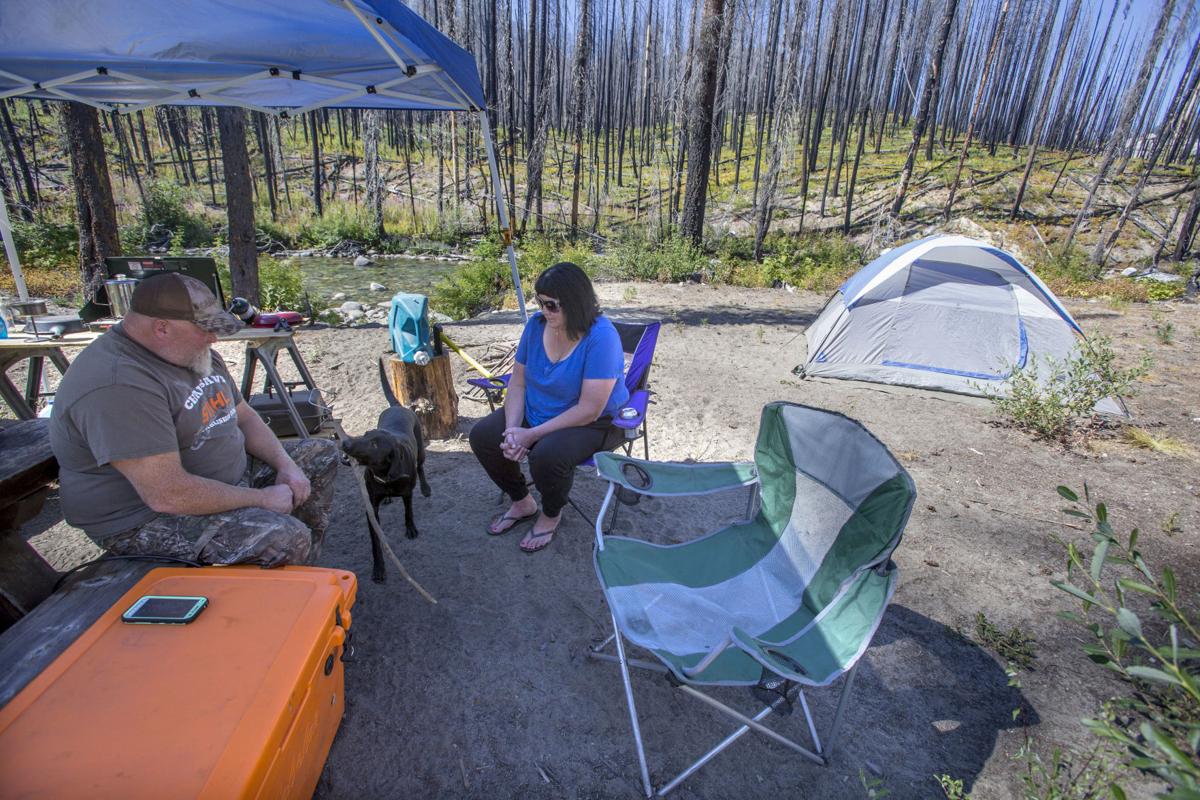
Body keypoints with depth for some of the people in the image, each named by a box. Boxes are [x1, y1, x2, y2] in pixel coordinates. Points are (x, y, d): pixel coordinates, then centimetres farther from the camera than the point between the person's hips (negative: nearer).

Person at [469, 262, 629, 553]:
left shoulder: (601, 337, -27)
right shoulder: (537, 324, -7)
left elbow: (589, 410, -29)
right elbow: (518, 382, -1)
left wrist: (532, 435, -27)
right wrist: (512, 428, -18)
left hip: (593, 423, -6)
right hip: (537, 412, 7)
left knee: (547, 454, -34)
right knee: (482, 436, -10)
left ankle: (551, 515, 1)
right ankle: (522, 503, 14)